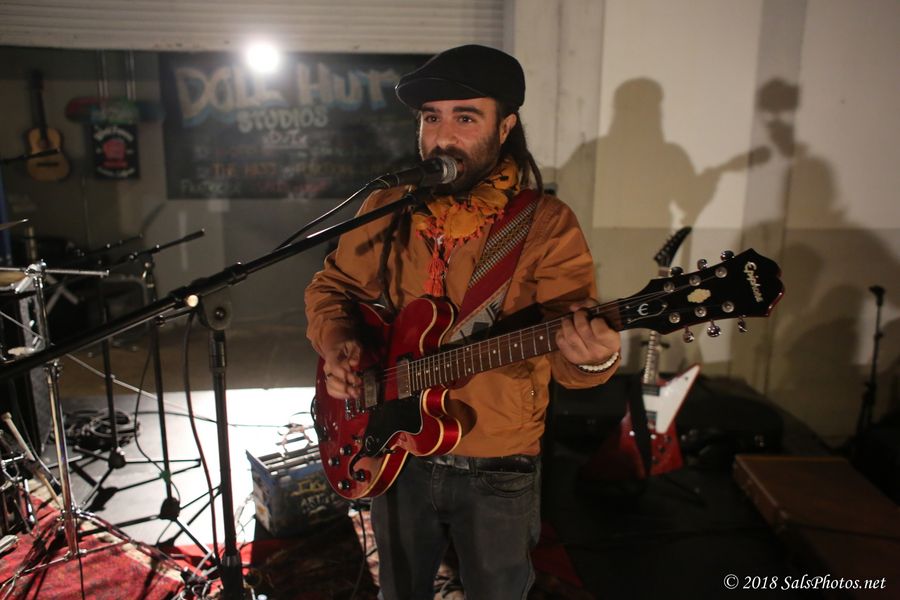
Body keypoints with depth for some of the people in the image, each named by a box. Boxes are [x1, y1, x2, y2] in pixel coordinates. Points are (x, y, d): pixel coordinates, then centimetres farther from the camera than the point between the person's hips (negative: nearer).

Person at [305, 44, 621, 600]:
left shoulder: (547, 224, -14)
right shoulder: (386, 208, -3)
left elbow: (571, 336, -21)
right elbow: (331, 286, 8)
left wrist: (592, 356, -44)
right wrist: (337, 342, -12)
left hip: (499, 470, -2)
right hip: (397, 454, 3)